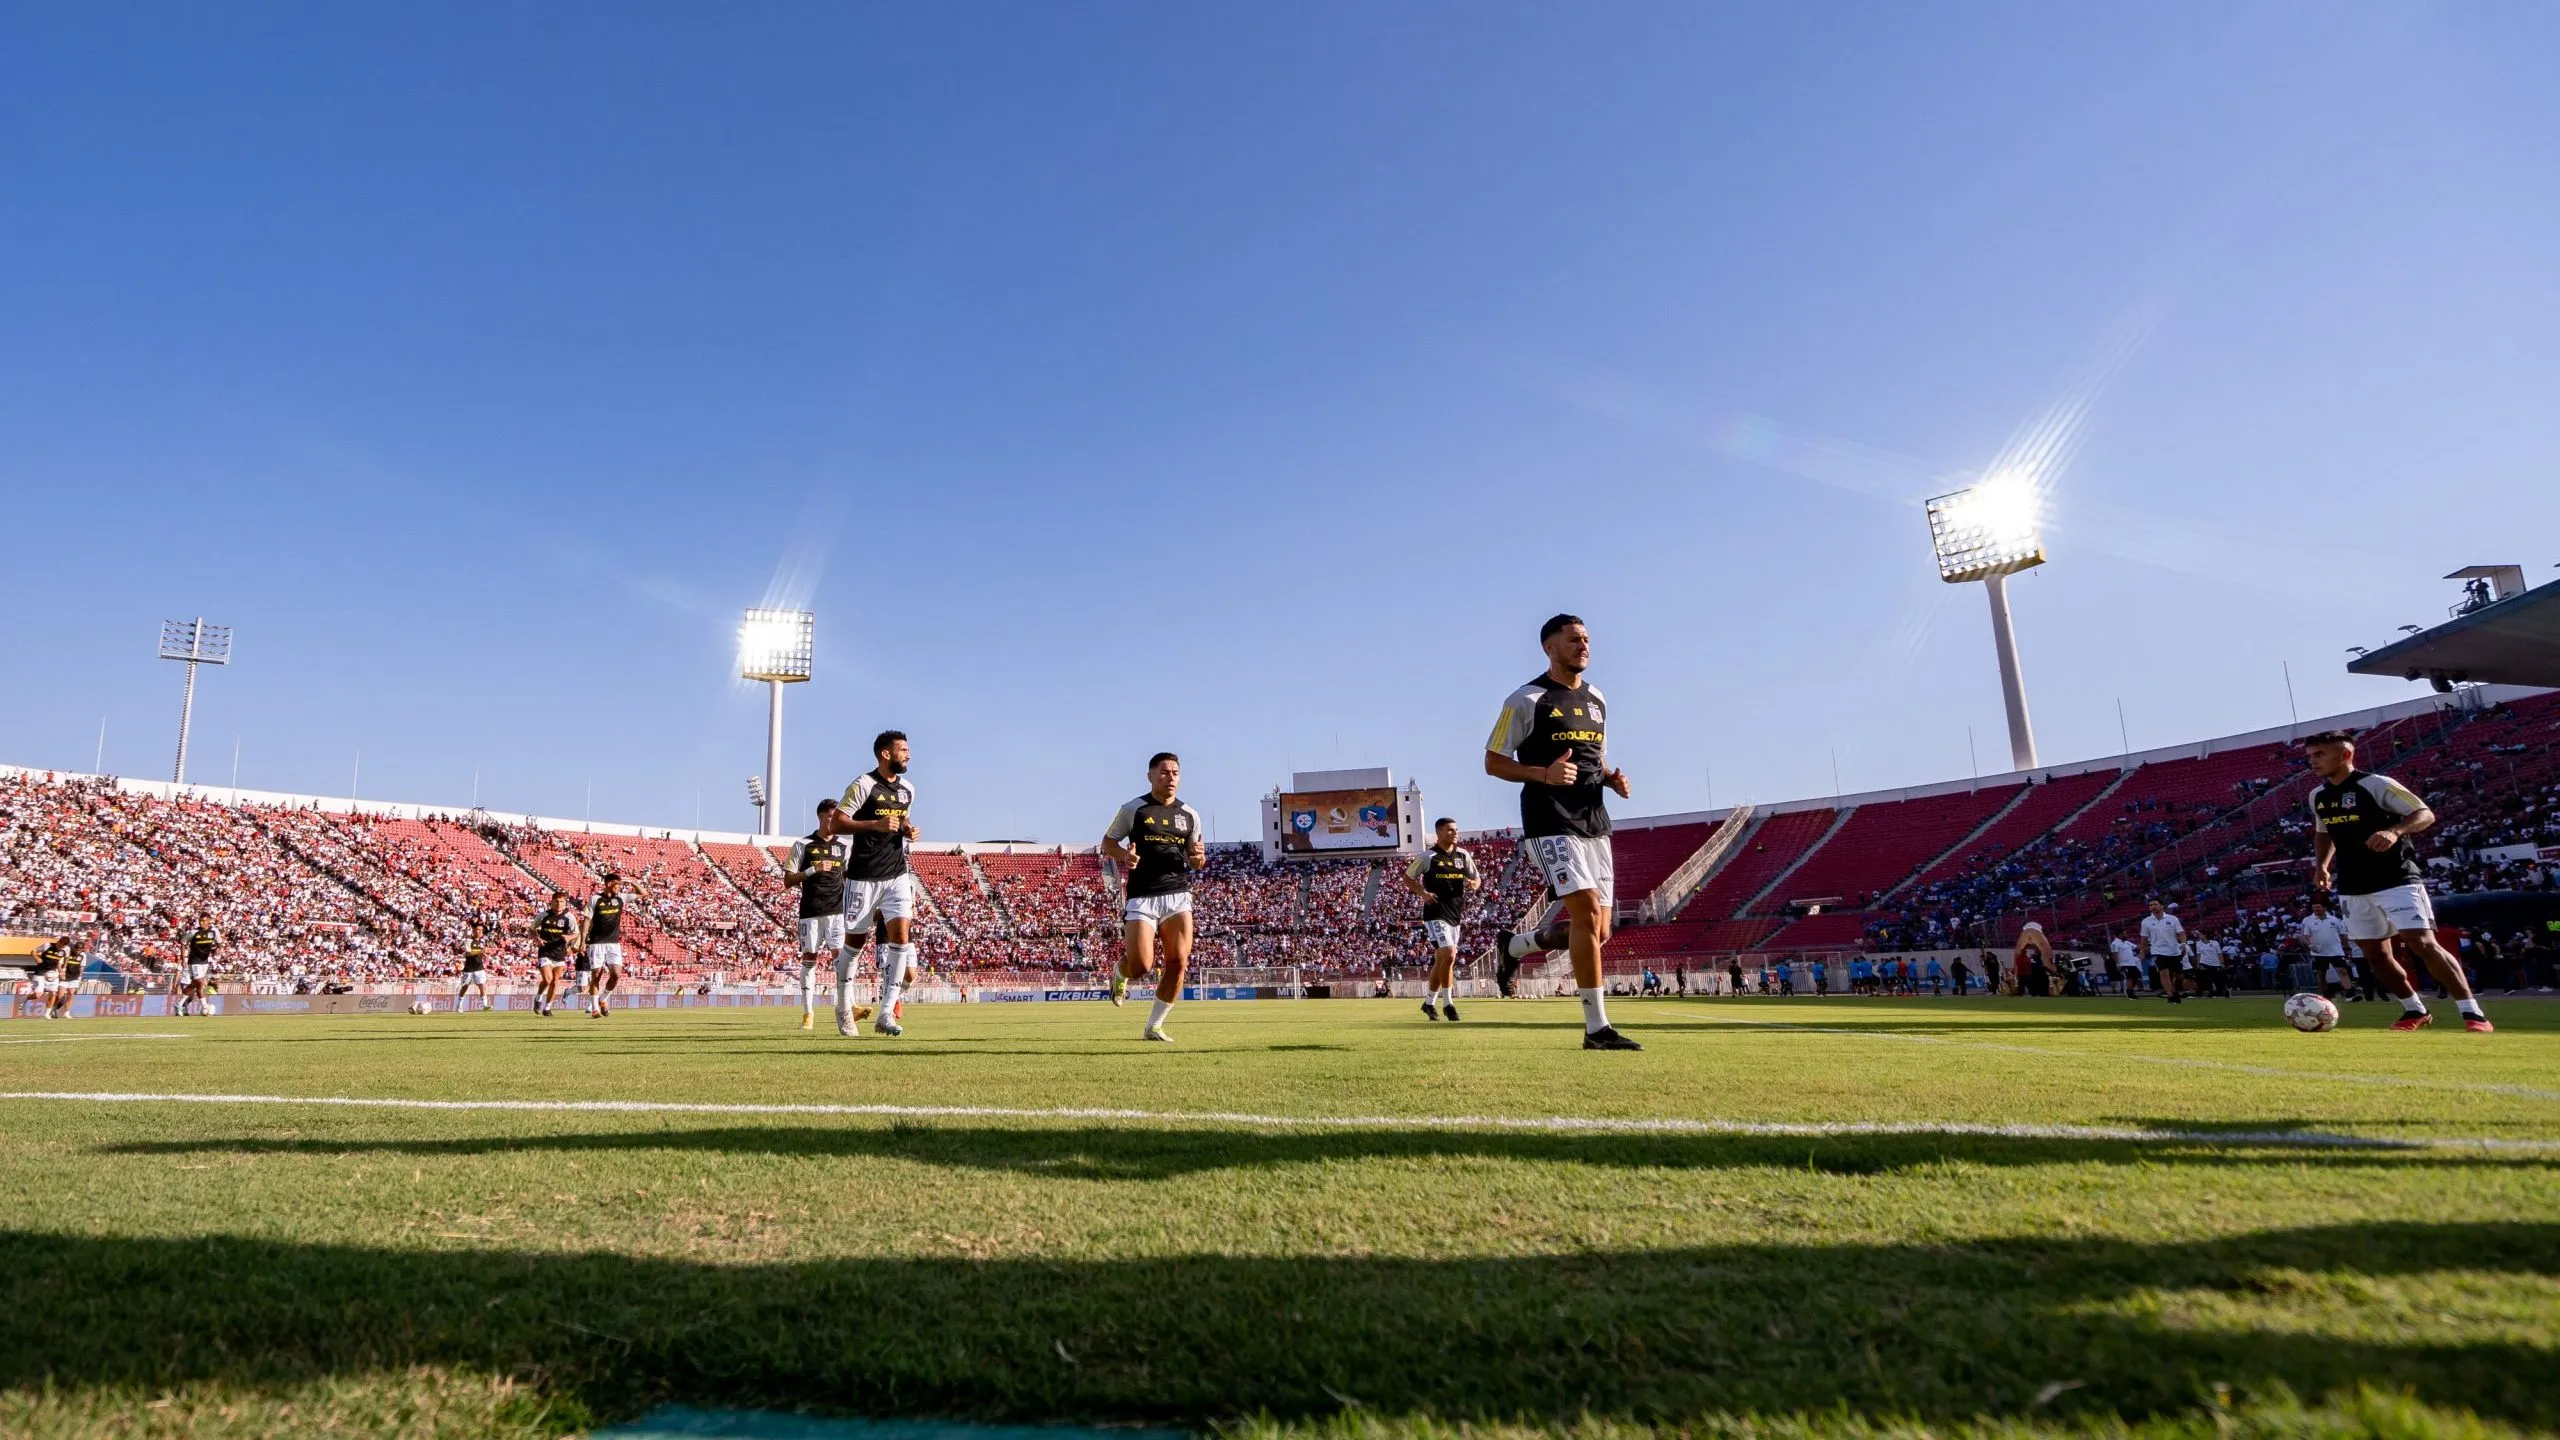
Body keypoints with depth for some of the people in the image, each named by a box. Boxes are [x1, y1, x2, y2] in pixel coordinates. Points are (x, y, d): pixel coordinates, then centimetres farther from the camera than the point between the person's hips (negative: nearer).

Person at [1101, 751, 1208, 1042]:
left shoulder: (1190, 815, 11)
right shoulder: (1133, 809, 1)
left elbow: (1196, 862, 17)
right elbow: (1107, 842, 7)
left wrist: (1199, 858, -8)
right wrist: (1124, 855, -14)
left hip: (1178, 895, 4)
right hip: (1142, 897, -3)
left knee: (1178, 962, -6)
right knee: (1141, 965, -12)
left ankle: (1153, 1027, 10)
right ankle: (1120, 975, 27)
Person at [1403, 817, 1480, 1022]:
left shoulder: (1463, 855, 7)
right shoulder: (1427, 857, -7)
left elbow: (1477, 878, 15)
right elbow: (1407, 877, 1)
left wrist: (1474, 884, -9)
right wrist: (1423, 893, -14)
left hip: (1456, 914, 6)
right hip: (1436, 914, -6)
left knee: (1441, 959, 13)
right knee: (1449, 954, -18)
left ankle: (1429, 1003, 27)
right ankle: (1447, 1003, -7)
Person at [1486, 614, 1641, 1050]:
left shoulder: (1597, 699, 16)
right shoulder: (1526, 700, -5)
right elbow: (1493, 761, -4)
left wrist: (1612, 778, 4)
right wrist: (1543, 774, -20)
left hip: (1594, 824, 7)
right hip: (1551, 826, -7)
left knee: (1597, 931, 6)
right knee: (1588, 914, -18)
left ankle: (1513, 946, 30)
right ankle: (1597, 1028, -7)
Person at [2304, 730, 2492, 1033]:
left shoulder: (2376, 784, -11)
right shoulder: (2317, 796, 10)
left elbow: (2425, 814, -12)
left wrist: (2394, 831, -31)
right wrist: (2322, 865, 10)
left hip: (2396, 880, -7)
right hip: (2353, 887, 7)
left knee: (2422, 943, -14)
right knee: (2375, 954, 10)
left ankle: (2473, 1014, -7)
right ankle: (2415, 1011, 25)